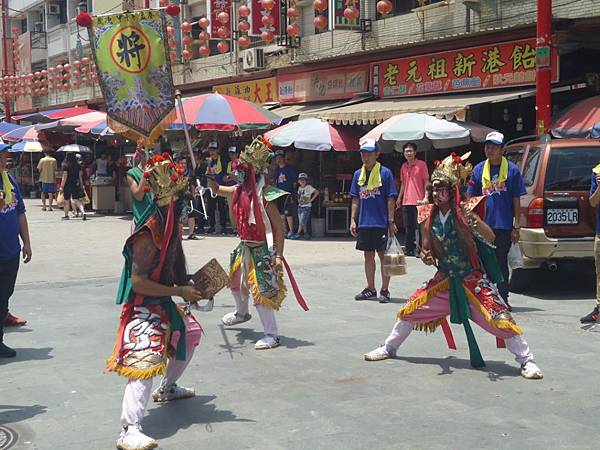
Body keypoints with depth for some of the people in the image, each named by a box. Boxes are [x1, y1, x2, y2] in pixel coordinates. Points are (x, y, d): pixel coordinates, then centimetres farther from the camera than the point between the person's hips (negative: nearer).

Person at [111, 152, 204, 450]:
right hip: (144, 307, -10)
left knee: (190, 333, 29)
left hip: (164, 303, 10)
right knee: (145, 361, -22)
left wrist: (190, 283, 3)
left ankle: (167, 388, 48)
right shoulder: (148, 237, -25)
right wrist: (179, 291, -25)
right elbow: (138, 282, -29)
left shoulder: (170, 229, 5)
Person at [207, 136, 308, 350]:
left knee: (261, 291, -11)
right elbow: (217, 189, 22)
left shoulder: (264, 196, -23)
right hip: (245, 247, 9)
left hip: (262, 250, -9)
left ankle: (272, 334, -2)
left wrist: (278, 256, -27)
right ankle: (242, 313, 55)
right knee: (237, 282, 27)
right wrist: (210, 177, 0)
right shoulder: (239, 191, 1)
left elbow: (279, 228, -23)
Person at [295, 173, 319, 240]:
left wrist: (311, 200, -16)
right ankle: (306, 234, 12)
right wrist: (298, 200, 9)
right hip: (300, 206, 7)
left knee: (302, 221, -10)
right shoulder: (299, 188, 11)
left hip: (306, 207, -7)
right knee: (301, 222, 5)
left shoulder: (309, 187, -8)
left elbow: (317, 192, -16)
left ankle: (298, 234, -7)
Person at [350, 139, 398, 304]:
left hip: (381, 223, -5)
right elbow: (355, 199, 12)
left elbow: (390, 199, -6)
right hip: (364, 223, 5)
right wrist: (353, 220, 6)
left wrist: (391, 221, -9)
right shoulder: (358, 174, 8)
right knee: (368, 255, 12)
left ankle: (384, 290, 10)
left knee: (384, 255, 2)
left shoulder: (385, 173, -5)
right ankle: (370, 289, 22)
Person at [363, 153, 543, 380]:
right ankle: (389, 348, 28)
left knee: (500, 317, -15)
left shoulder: (464, 211, -14)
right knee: (410, 311, 7)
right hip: (444, 280, 5)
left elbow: (490, 238, -24)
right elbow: (426, 248, 10)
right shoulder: (429, 217, -2)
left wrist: (474, 221, -42)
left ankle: (527, 361, -2)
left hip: (472, 279, -4)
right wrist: (425, 256, -14)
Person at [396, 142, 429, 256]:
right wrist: (399, 198, 17)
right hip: (406, 202, 6)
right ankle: (409, 249, 16)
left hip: (418, 201, -6)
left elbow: (426, 181, -4)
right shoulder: (403, 167, 13)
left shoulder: (421, 164, -3)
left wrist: (426, 197, -12)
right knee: (408, 227, 9)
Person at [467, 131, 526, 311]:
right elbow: (472, 197, 10)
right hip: (483, 224, 3)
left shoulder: (512, 170, -1)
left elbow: (516, 200, 0)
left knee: (501, 263, 5)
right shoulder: (479, 169, 6)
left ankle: (503, 299, 14)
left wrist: (516, 226, -3)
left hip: (504, 225, -2)